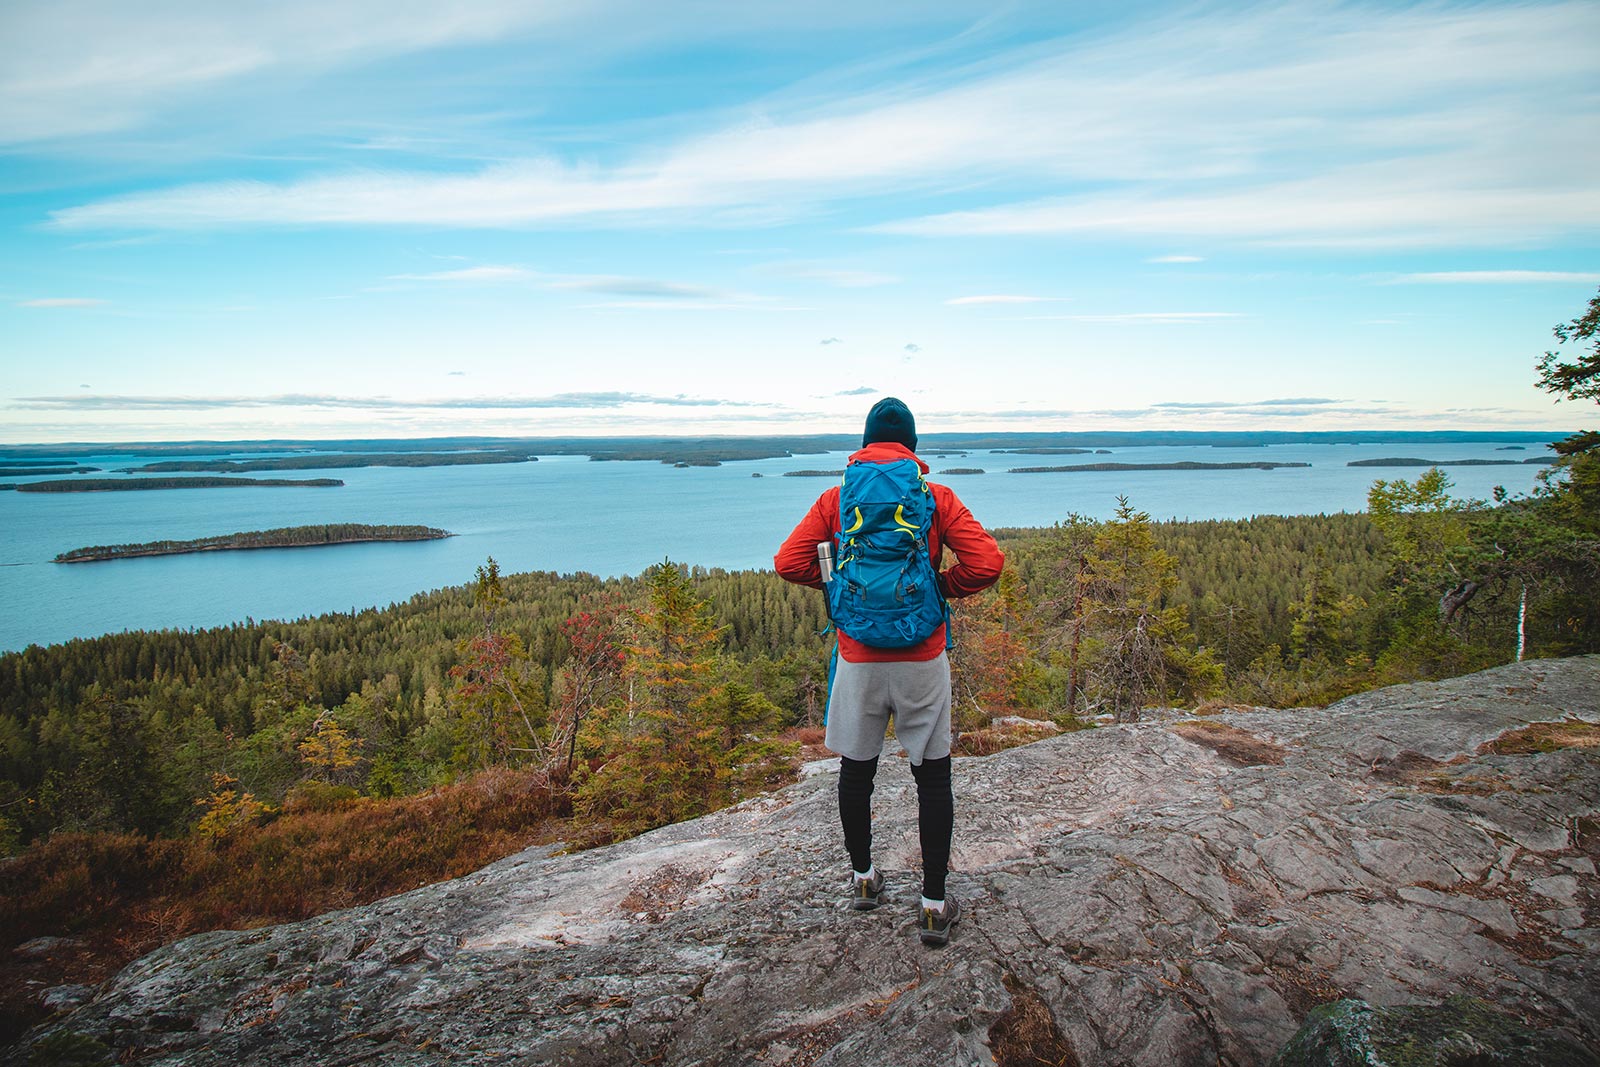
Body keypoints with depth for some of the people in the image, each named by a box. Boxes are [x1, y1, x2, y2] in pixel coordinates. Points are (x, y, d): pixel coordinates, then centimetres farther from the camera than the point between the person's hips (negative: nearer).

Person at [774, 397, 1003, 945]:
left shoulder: (837, 498, 2)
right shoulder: (937, 498, -2)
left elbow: (789, 561, -5)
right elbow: (987, 562, -12)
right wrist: (943, 585, 6)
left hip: (858, 658, 1)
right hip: (922, 658, -1)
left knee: (856, 770, 17)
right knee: (933, 776, 9)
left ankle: (862, 877, 34)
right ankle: (935, 905, 14)